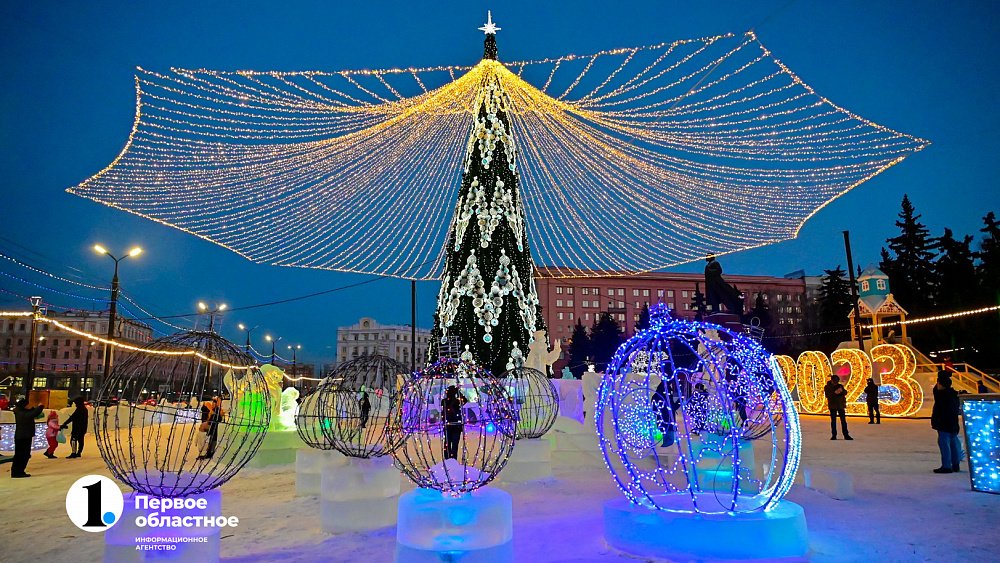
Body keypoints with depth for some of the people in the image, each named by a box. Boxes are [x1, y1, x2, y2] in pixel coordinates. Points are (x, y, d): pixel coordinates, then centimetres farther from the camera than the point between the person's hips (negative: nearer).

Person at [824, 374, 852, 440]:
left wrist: (842, 391, -19)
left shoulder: (840, 386, 9)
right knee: (833, 421, 2)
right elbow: (827, 395, -11)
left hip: (841, 405, 2)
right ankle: (834, 435, 6)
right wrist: (834, 392, -24)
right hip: (832, 406, -2)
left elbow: (845, 393, 3)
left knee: (843, 420, 2)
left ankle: (846, 435, 6)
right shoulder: (827, 387, 0)